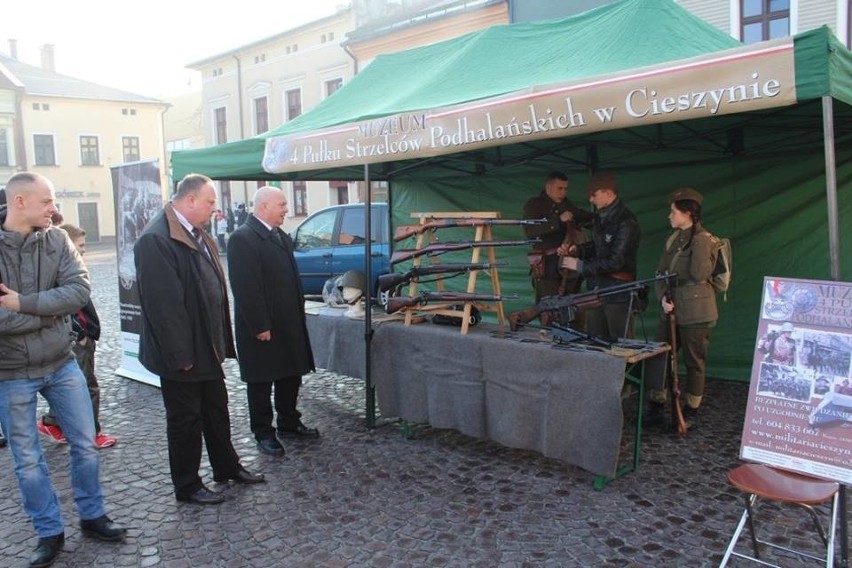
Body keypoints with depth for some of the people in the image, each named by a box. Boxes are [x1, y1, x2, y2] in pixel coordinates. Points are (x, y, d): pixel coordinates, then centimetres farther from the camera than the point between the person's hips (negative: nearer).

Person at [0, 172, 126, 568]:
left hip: (62, 364, 3)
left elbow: (80, 290, -14)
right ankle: (49, 532, 28)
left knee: (85, 445, 13)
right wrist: (50, 310, -19)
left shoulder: (57, 240, -4)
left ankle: (92, 516, 32)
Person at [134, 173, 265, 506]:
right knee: (185, 419, 7)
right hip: (182, 354, -8)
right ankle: (187, 486, 24)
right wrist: (180, 355, -21)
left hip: (207, 347, 9)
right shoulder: (156, 240, -21)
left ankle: (226, 467, 37)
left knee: (217, 411, 20)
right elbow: (162, 303, -24)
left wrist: (220, 341, 11)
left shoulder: (198, 236, 8)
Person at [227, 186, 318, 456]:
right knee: (261, 381, 6)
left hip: (289, 323, 9)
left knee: (290, 375, 17)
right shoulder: (243, 238, -16)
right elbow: (245, 288, -21)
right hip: (262, 327, -8)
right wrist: (260, 326, -21)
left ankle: (289, 423, 33)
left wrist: (299, 312, 13)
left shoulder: (281, 236, 13)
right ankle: (263, 433, 19)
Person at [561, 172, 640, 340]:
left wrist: (580, 266, -15)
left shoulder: (626, 222, -18)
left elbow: (615, 262, -21)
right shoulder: (601, 217, 8)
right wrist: (577, 249, 3)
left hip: (618, 293, -8)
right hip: (596, 289, 8)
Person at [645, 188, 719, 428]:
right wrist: (663, 297, -7)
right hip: (671, 310, 7)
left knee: (694, 363, 4)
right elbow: (660, 273, 10)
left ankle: (690, 413, 17)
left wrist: (700, 242, -19)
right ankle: (656, 408, 18)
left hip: (696, 313, -7)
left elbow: (699, 274, -21)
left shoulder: (706, 240, -9)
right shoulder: (672, 240, 11)